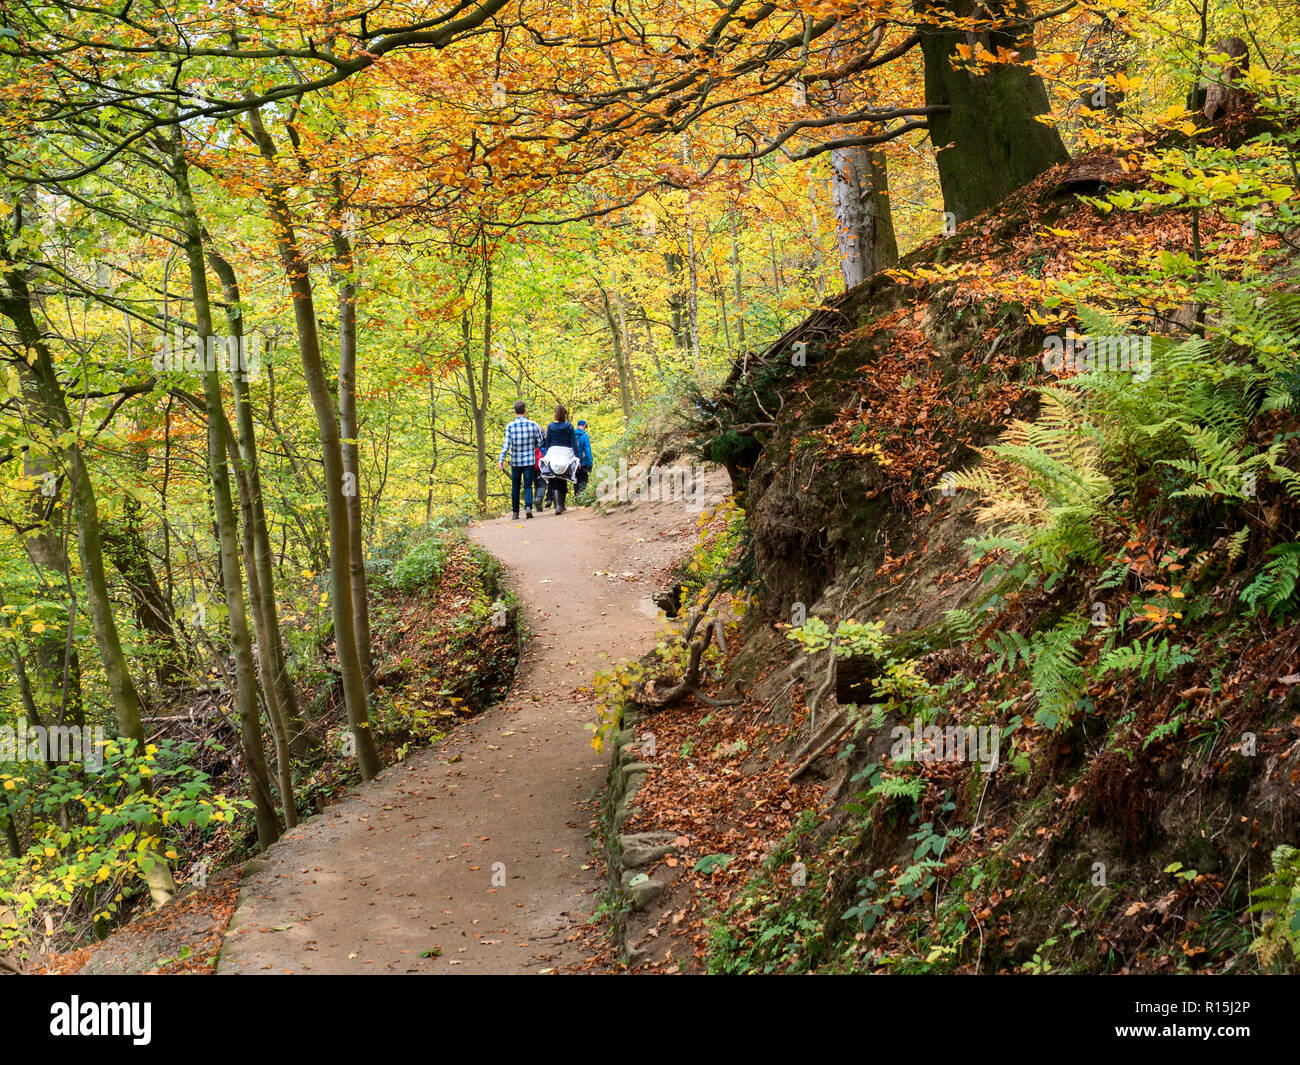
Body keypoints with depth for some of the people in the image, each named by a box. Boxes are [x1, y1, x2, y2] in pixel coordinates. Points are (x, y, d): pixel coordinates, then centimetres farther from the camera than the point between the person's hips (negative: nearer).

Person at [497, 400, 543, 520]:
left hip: (515, 461, 0)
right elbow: (539, 443, 4)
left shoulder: (510, 426, -5)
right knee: (528, 486, 3)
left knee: (515, 487, 11)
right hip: (530, 461, 0)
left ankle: (515, 512, 14)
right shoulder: (533, 425, -3)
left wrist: (501, 459, -15)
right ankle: (528, 506, -20)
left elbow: (507, 444, -13)